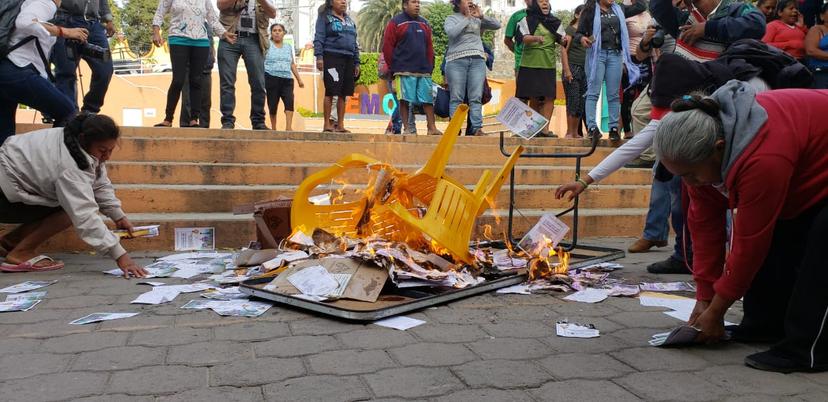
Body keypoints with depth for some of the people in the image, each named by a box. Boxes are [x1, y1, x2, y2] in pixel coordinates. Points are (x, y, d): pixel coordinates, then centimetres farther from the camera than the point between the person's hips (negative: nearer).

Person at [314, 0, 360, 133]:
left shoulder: (350, 21, 22)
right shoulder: (324, 17, 4)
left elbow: (354, 43, 23)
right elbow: (319, 38, -5)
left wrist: (357, 62, 16)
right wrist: (319, 56, -17)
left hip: (348, 59, 6)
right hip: (332, 57, -6)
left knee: (343, 94, 5)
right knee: (330, 92, -8)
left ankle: (340, 125, 10)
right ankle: (327, 125, -4)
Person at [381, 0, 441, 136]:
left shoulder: (424, 24, 19)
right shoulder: (395, 23, 3)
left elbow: (429, 47, 18)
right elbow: (387, 46, -1)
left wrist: (430, 66, 9)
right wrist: (393, 67, -3)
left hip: (424, 70, 5)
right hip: (405, 71, -5)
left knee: (428, 99, 1)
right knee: (405, 100, -4)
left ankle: (432, 128, 3)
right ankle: (407, 128, 2)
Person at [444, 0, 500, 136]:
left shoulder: (478, 20, 20)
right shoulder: (451, 18, 11)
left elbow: (497, 25, 14)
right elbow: (451, 32, -9)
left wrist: (481, 16, 3)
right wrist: (466, 18, -3)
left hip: (477, 60, 3)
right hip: (457, 60, -3)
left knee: (476, 98, -5)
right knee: (456, 98, -5)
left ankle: (477, 128, -8)